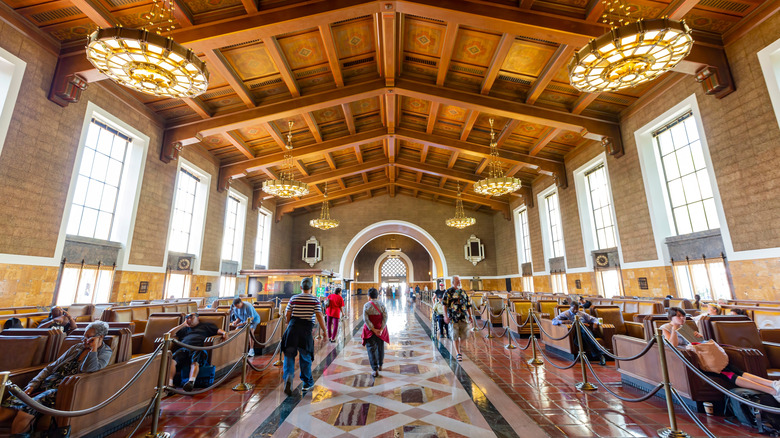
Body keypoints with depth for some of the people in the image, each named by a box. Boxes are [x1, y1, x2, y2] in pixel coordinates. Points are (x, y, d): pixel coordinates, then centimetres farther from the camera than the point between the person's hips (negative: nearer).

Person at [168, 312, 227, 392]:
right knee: (172, 360, -31)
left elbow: (218, 330, 20)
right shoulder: (185, 329, 42)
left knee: (195, 362, -36)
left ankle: (191, 381, -57)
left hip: (198, 348, -3)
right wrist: (183, 324, 32)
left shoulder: (205, 325, 31)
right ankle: (169, 384, -44)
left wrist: (224, 333, -4)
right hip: (183, 349, 3)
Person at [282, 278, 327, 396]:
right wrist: (324, 330, 1)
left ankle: (288, 376, -14)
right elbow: (319, 316, -7)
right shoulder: (315, 300, -1)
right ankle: (307, 383, 24)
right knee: (305, 357, 12)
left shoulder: (294, 298, 6)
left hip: (293, 328, 1)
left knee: (289, 355, 10)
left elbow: (287, 316, 8)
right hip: (306, 329, -1)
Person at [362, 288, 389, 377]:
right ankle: (380, 365, 37)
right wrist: (381, 329, -12)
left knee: (371, 349, 5)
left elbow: (366, 319, -15)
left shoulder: (366, 306, -10)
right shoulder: (382, 305, -3)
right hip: (380, 329, 3)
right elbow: (385, 317, -10)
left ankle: (375, 370, -1)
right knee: (380, 347, 21)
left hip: (370, 330, -3)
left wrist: (373, 329, -14)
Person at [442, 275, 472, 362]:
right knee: (455, 336, -2)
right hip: (453, 318, -4)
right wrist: (445, 315, -13)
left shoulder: (463, 292, 14)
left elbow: (468, 305, 19)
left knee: (463, 335, 8)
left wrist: (470, 315, 14)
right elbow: (444, 304, -6)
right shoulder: (448, 292, -1)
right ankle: (457, 354, 8)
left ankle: (457, 346, 34)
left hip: (463, 317, 5)